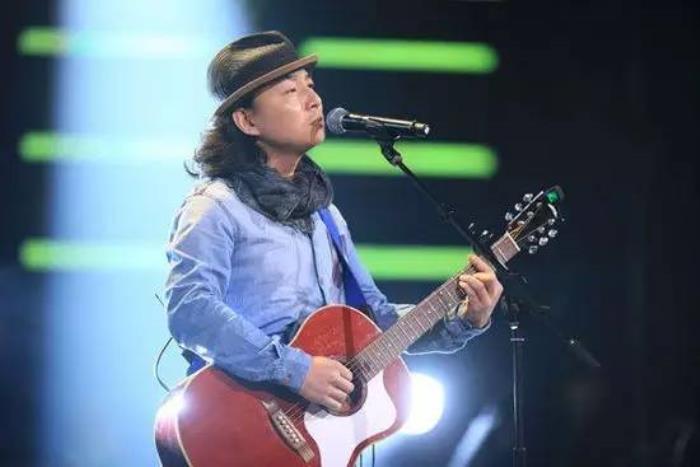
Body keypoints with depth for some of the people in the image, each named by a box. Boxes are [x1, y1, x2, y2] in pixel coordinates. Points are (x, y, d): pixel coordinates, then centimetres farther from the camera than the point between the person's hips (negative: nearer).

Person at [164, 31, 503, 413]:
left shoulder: (322, 211, 19)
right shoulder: (218, 207, -5)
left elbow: (376, 317, 21)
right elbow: (188, 310, -20)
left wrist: (464, 320, 6)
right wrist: (294, 370, -23)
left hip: (333, 407, 7)